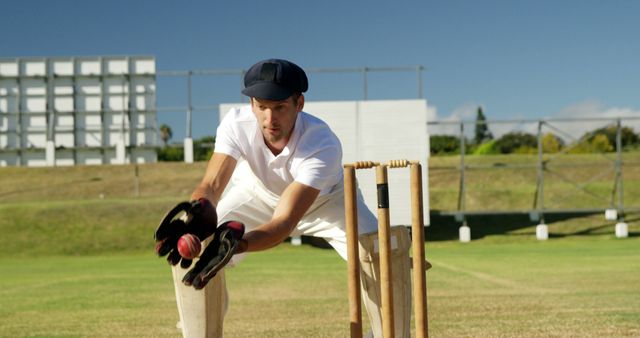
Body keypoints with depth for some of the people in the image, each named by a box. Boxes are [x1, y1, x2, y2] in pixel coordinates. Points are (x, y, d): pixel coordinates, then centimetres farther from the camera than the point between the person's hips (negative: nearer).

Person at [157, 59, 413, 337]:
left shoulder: (324, 145, -41)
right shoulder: (237, 124, -34)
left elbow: (284, 223, -47)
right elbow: (211, 187, -44)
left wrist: (237, 245, -68)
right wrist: (196, 221, -68)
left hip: (326, 199, -2)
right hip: (256, 195, 2)